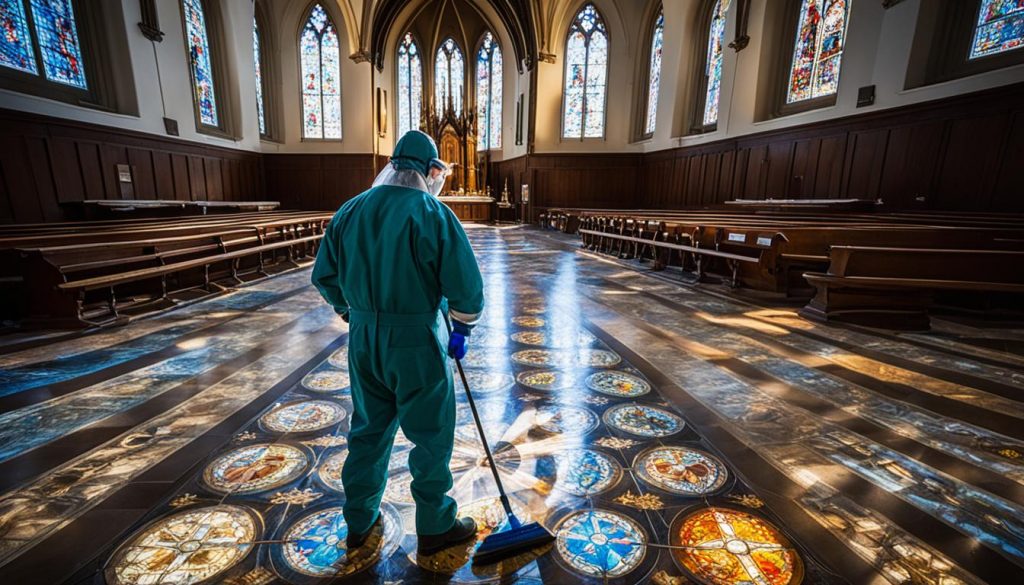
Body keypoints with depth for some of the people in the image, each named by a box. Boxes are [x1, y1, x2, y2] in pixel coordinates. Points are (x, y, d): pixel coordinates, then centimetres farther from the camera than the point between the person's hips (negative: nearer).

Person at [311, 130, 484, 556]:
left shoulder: (350, 210, 5)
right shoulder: (432, 213, -12)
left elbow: (325, 277, 10)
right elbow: (467, 286, -13)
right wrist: (461, 331, 4)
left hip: (363, 339, 6)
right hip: (415, 343, -5)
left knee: (368, 429, 21)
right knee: (431, 436, 11)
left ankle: (359, 521, 38)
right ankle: (435, 528, 29)